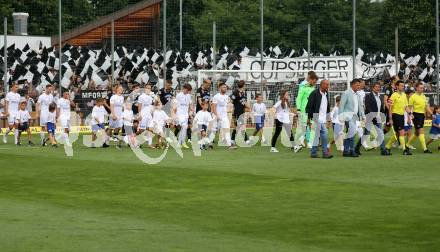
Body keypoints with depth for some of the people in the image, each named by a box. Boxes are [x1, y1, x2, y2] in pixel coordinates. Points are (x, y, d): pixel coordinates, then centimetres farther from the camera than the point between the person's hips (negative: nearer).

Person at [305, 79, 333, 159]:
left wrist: (328, 119, 19)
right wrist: (309, 119, -13)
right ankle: (313, 153, 3)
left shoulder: (326, 94, 14)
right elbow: (309, 107, -10)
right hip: (316, 119, -7)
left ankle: (325, 152, 6)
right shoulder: (314, 93, -9)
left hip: (324, 119, 7)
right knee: (316, 135, -4)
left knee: (325, 136, 3)